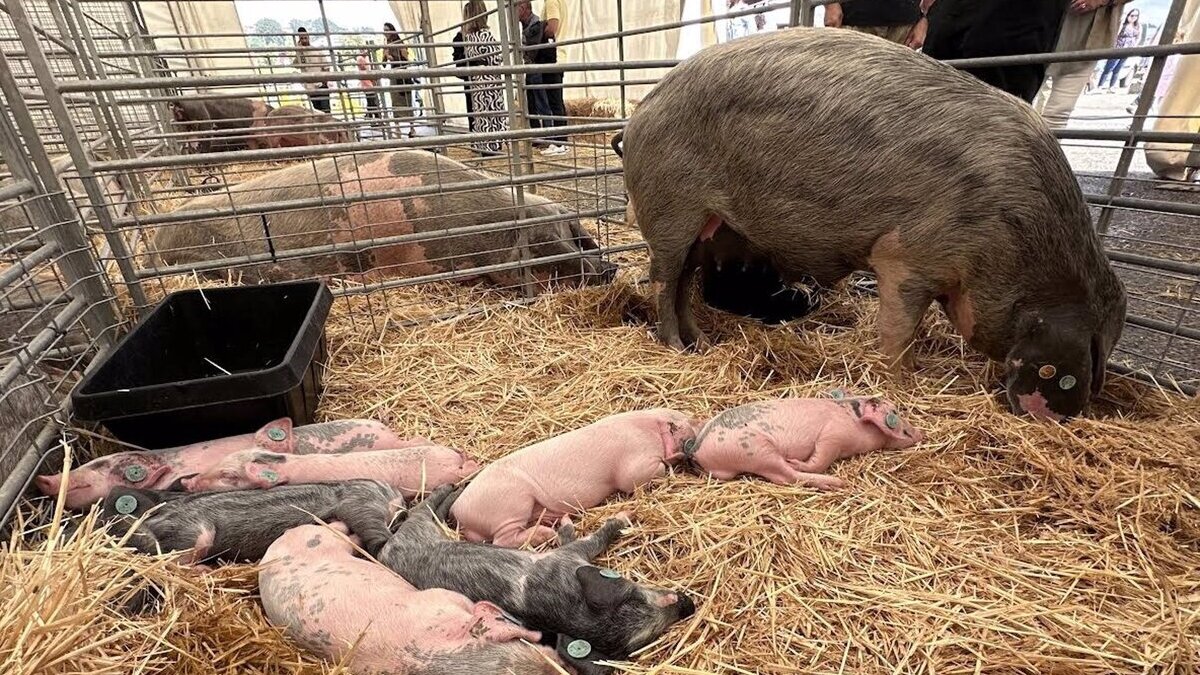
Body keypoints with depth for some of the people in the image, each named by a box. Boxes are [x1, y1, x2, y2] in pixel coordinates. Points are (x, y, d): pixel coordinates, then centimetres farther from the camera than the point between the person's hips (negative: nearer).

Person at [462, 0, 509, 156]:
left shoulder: (468, 36, 7)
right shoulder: (485, 35, -12)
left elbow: (469, 58, 10)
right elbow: (496, 60, -12)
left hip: (475, 81, 7)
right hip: (489, 81, -7)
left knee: (481, 114, 10)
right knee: (493, 114, -1)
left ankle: (483, 146, 14)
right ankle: (494, 146, 1)